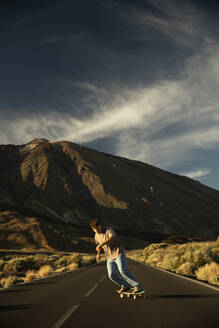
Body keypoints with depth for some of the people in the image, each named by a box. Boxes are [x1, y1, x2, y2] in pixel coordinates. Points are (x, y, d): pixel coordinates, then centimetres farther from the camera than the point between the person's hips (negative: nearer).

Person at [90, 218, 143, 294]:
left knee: (123, 270, -24)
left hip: (118, 253, -7)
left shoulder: (109, 231, -14)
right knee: (112, 275, -3)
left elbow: (112, 238, -36)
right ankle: (125, 286, 19)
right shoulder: (96, 236, 8)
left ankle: (137, 286, -17)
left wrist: (101, 244, -40)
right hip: (110, 257, 7)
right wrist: (98, 254, 20)